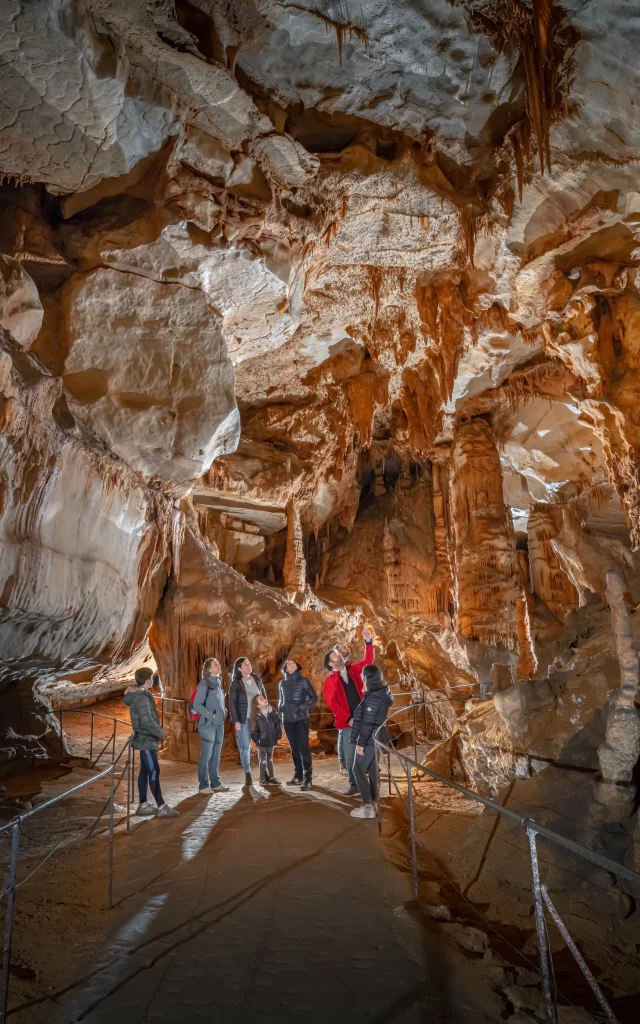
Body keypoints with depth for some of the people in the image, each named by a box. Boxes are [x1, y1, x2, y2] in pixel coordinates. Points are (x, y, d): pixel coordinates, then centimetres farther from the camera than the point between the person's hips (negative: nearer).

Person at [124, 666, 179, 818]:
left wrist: (156, 733, 12)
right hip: (146, 740, -10)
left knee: (145, 771, 13)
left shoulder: (138, 695, 10)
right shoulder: (142, 698, -22)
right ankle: (161, 807, -4)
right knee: (154, 772, -7)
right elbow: (148, 721, -26)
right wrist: (160, 733, -12)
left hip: (145, 739, 10)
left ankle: (143, 805, 19)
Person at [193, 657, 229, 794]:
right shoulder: (204, 684, -10)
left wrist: (223, 714, 6)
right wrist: (210, 715, -15)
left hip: (219, 724, 7)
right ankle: (204, 785, 2)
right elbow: (197, 705, -14)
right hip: (208, 724, -7)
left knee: (216, 755, 11)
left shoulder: (218, 683, 13)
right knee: (206, 755, -4)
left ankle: (215, 783, 17)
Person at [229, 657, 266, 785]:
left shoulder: (257, 679, 8)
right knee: (245, 747, -1)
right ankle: (247, 774, 8)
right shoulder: (236, 683, -3)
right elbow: (232, 703, -5)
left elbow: (264, 696, 13)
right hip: (243, 719, -3)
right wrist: (236, 721, -12)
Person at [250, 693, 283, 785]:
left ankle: (271, 777, 26)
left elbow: (278, 725, 0)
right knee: (262, 760, 6)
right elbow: (254, 731, -9)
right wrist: (257, 741, -13)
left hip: (271, 741, 3)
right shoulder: (256, 717, -13)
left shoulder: (273, 712, -5)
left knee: (270, 759, 16)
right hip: (262, 742, -3)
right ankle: (263, 779, 17)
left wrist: (278, 738, -3)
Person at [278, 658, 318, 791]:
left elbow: (314, 697, -3)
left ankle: (307, 779, -4)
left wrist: (304, 707, -16)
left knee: (303, 747, -7)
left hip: (301, 719, -4)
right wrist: (280, 708, 1)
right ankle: (298, 776, 21)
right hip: (287, 720, 4)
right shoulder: (282, 683, 9)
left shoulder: (303, 680, -3)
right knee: (294, 748, 11)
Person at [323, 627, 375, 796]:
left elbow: (368, 660, 7)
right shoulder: (329, 682, -2)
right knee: (350, 755, 3)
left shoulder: (353, 670, 9)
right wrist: (348, 719, -15)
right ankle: (354, 784, 15)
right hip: (346, 724, -2)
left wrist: (368, 642, -8)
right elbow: (332, 704, -8)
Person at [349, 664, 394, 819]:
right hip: (377, 739, 9)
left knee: (359, 770, 1)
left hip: (369, 741, -9)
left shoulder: (372, 698, -22)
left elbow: (367, 723, -22)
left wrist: (361, 743, -18)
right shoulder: (383, 694, 7)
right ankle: (375, 802, 22)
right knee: (372, 770, 16)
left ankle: (368, 806, 2)